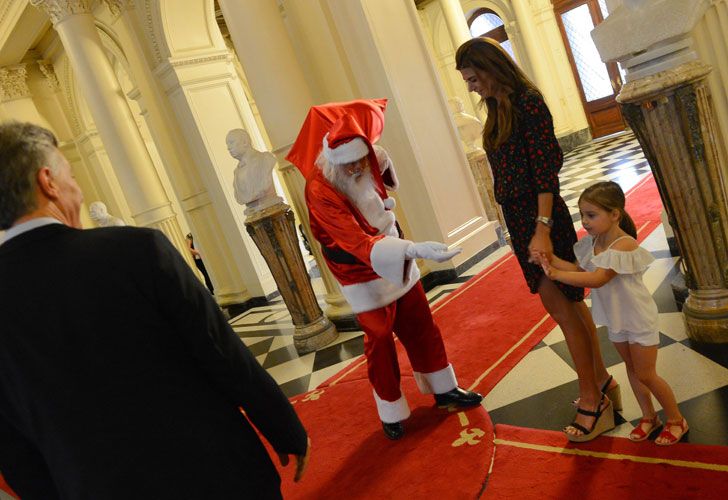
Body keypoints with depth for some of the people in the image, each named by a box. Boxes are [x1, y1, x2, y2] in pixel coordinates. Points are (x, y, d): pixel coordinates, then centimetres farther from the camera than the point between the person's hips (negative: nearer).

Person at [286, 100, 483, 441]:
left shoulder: (365, 167, -10)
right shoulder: (320, 191, -30)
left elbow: (389, 182, 20)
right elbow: (359, 243, -40)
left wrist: (383, 163, 1)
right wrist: (415, 250, -49)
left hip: (398, 261, 6)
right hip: (364, 276, -6)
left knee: (422, 328, 14)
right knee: (380, 342, 6)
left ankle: (445, 391, 34)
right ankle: (392, 413, 28)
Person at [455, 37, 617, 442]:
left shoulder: (528, 103, -13)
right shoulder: (498, 110, 11)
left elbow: (546, 170, -19)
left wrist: (542, 228, -26)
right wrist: (528, 227, 12)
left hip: (539, 215, -9)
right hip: (517, 216, 9)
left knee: (560, 305, -2)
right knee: (568, 302, 15)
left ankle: (592, 401, 12)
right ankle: (602, 382, 29)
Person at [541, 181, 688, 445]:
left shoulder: (624, 245, -30)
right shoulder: (592, 242, -6)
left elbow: (596, 279, -36)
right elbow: (579, 269, -7)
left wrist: (557, 275, -39)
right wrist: (552, 260, -21)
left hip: (638, 319, -7)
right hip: (616, 319, 8)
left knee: (646, 375, 5)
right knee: (632, 369, 20)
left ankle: (676, 420, 28)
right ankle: (648, 416, 38)